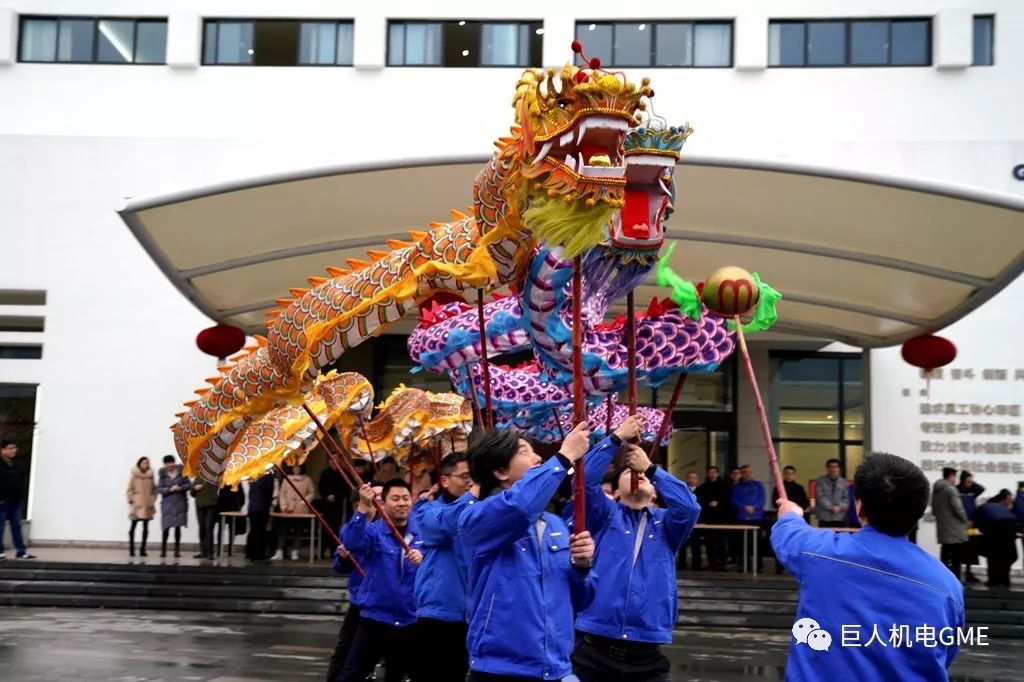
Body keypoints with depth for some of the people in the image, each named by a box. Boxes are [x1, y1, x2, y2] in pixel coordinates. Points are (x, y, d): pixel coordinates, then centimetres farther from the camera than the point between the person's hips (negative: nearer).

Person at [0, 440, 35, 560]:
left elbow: (24, 480, 11)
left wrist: (23, 495, 0)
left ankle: (21, 551, 11)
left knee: (17, 525, 9)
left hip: (16, 500, 6)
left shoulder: (18, 464, 10)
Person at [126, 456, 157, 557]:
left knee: (146, 527, 2)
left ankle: (143, 549, 7)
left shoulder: (150, 475, 7)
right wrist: (131, 501, -10)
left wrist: (153, 500, 4)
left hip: (147, 506, 3)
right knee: (133, 526, 1)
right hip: (136, 505, -3)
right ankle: (131, 549, 4)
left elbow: (154, 489, 13)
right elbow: (129, 489, -3)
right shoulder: (134, 475, -3)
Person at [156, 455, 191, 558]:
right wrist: (170, 489, -16)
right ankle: (163, 550, 9)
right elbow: (159, 489, -3)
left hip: (180, 504, 1)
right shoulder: (163, 475, 1)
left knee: (178, 527, 3)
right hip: (167, 504, -1)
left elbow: (188, 485, 3)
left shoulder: (181, 472, 2)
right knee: (166, 527, -6)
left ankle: (177, 550, 12)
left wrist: (181, 488, -15)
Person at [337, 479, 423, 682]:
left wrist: (423, 561, -21)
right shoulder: (373, 531, -7)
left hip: (410, 621, 3)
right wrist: (363, 507, -40)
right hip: (375, 618, -3)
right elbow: (351, 542, -28)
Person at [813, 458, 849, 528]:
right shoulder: (820, 481, 3)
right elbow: (820, 497, -6)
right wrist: (831, 507, -15)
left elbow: (846, 498, 9)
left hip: (840, 518, 3)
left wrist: (840, 507, -9)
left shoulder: (843, 482, 13)